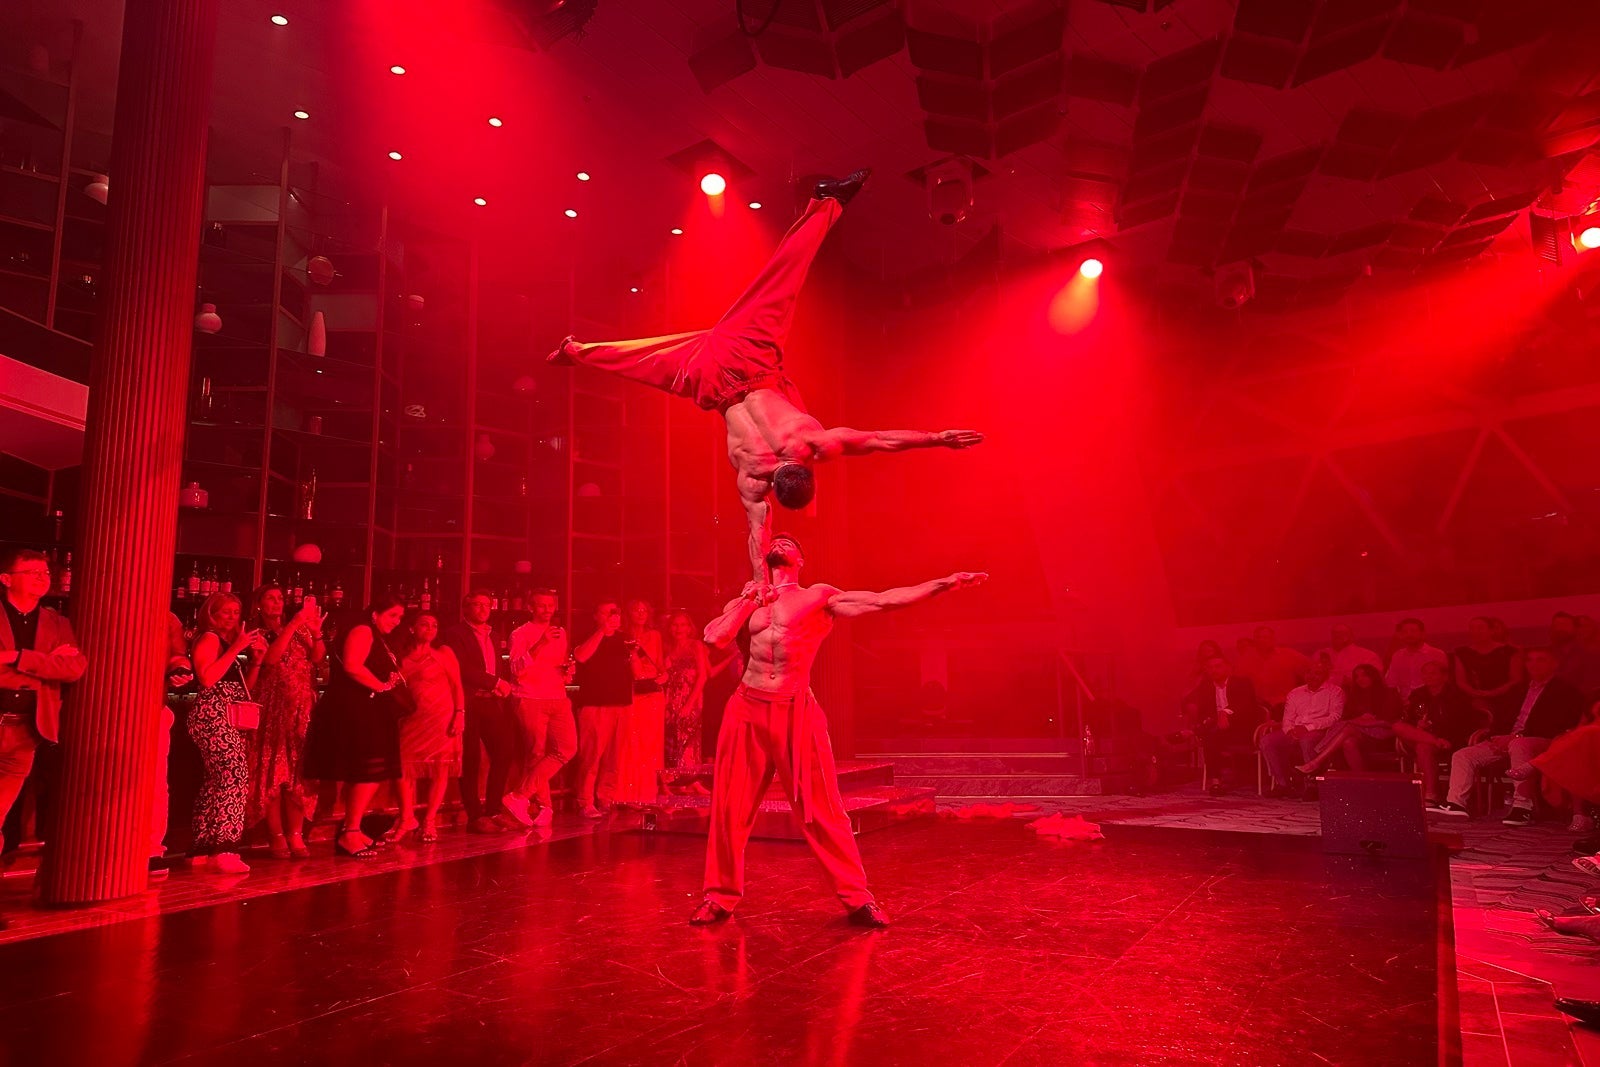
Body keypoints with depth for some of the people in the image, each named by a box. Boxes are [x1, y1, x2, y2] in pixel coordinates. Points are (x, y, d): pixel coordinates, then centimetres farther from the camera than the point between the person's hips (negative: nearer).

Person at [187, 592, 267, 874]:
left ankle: (203, 850, 14)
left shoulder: (230, 643, 22)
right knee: (235, 779, -17)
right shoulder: (208, 639, -4)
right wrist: (237, 648, -17)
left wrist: (256, 660, 9)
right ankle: (224, 850, -19)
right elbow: (207, 678, -19)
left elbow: (244, 687, 23)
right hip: (213, 717, -10)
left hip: (231, 721, 10)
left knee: (215, 783, 9)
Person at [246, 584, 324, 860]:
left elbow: (318, 660, 1)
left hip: (303, 708, 2)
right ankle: (278, 837, 0)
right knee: (273, 772, -4)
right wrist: (294, 624, -17)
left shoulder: (300, 632, 15)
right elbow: (270, 658, -14)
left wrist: (316, 632, -13)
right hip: (273, 709, -2)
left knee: (299, 773, -2)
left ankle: (296, 836, 0)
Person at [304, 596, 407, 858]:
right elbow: (352, 666, -23)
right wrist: (382, 686, -14)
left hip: (369, 714, 10)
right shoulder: (362, 631, -8)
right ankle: (350, 834, -9)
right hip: (356, 712, -10)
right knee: (369, 772, -13)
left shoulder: (379, 641, 22)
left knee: (370, 775, 11)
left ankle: (351, 831, 17)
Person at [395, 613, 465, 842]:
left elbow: (457, 686, -1)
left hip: (440, 717, -2)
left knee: (440, 768, -2)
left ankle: (429, 821, 7)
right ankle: (407, 818, 9)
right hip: (410, 718, 3)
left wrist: (459, 714, -12)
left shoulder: (443, 653, 2)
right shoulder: (403, 656, 10)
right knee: (403, 765, -4)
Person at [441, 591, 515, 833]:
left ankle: (493, 810, 15)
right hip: (469, 703, -7)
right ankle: (475, 817, 8)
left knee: (505, 752, 3)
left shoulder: (491, 635, 19)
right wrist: (495, 682, -16)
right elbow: (462, 669, -16)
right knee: (471, 761, -1)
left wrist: (502, 688, 5)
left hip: (492, 702, 7)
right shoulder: (456, 634, -4)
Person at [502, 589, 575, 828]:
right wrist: (540, 644, -22)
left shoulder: (560, 633, 19)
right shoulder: (520, 634, -1)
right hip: (530, 699, -5)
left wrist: (567, 672, 7)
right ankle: (544, 806, 12)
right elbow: (517, 669, -13)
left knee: (567, 748, -8)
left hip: (558, 699, 5)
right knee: (537, 754, -2)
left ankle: (520, 796, -3)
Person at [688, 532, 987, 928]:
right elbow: (713, 638, -1)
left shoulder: (820, 597, 6)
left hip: (797, 711, -2)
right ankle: (720, 897, 20)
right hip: (747, 709, 2)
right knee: (730, 807, 5)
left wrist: (944, 583, -10)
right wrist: (748, 601, 0)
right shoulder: (746, 600, 14)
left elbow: (884, 600, -3)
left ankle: (857, 898, 12)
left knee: (822, 809, 0)